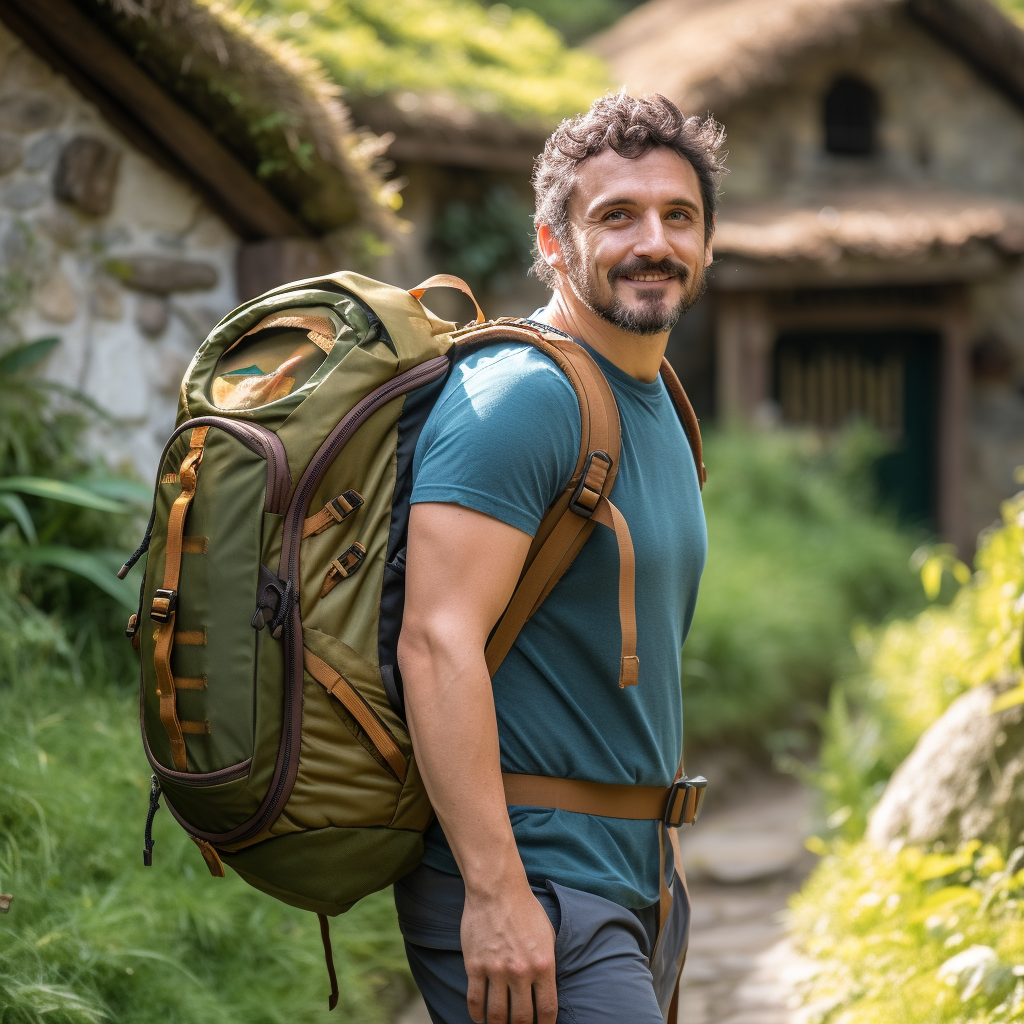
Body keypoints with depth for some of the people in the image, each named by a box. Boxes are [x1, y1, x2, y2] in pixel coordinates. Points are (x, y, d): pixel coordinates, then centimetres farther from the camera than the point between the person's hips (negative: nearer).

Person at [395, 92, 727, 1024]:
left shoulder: (660, 411, 16)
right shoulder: (521, 397, -14)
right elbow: (437, 643, -22)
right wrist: (496, 891, -26)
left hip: (628, 886, 9)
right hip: (528, 888, -9)